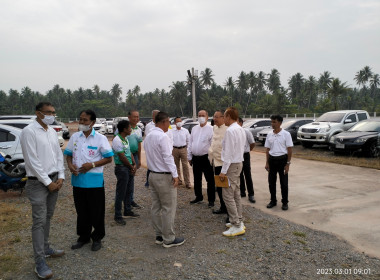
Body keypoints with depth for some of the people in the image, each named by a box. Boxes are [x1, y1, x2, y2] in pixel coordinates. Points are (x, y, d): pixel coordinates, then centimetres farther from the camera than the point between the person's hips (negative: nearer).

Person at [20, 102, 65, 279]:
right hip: (38, 182, -7)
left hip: (54, 180, 7)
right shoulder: (29, 131, -12)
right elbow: (32, 161, -16)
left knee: (48, 217, 16)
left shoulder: (52, 131, 10)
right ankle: (40, 263, 2)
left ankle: (45, 249, 30)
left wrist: (60, 177, 2)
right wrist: (47, 182, -14)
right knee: (39, 221, -4)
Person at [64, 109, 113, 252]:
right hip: (77, 180, 4)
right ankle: (83, 237, 33)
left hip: (94, 181, -4)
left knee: (96, 212, 6)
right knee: (81, 211, 16)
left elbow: (108, 158, -5)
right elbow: (68, 154, 14)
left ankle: (97, 238, 25)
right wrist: (70, 164, -7)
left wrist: (92, 164, -17)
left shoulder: (100, 138, -6)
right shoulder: (75, 137, 7)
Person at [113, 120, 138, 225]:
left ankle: (128, 211, 32)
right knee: (121, 193, -2)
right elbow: (122, 157, -18)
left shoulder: (126, 139, 12)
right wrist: (131, 167, -8)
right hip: (122, 168, -9)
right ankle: (118, 216, 9)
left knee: (129, 191, 18)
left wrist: (134, 165, 2)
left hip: (129, 168, 9)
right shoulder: (117, 140, -17)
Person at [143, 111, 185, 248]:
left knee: (156, 207, 14)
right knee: (169, 208, 1)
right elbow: (168, 157, -21)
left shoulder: (148, 137, 11)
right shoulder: (162, 137, -18)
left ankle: (159, 236, 26)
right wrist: (175, 175, -19)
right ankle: (169, 239, 9)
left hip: (152, 174, 9)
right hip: (164, 176, -9)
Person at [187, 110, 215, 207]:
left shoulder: (211, 129, -8)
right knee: (197, 179, 17)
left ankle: (211, 200, 15)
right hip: (195, 158, 6)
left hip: (206, 158, -6)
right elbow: (190, 143, 14)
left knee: (210, 180, 3)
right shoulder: (194, 128, 11)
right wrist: (189, 157, 11)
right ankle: (198, 197, 33)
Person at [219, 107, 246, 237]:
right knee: (236, 194, 16)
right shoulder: (241, 129, 11)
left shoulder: (230, 131, -19)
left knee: (228, 196, -6)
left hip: (232, 165, -10)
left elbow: (228, 152, -21)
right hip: (239, 163, 10)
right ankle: (239, 221, 25)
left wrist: (223, 171, -18)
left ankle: (237, 226, -2)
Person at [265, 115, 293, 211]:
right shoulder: (269, 135, 5)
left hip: (282, 159, -4)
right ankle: (273, 201, 24)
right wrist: (267, 162, 6)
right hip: (272, 159, 4)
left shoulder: (286, 134, -7)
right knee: (271, 182, 9)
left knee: (284, 183, 4)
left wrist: (288, 163, -11)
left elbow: (290, 149, -7)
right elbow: (267, 149, 10)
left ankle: (285, 202, 17)